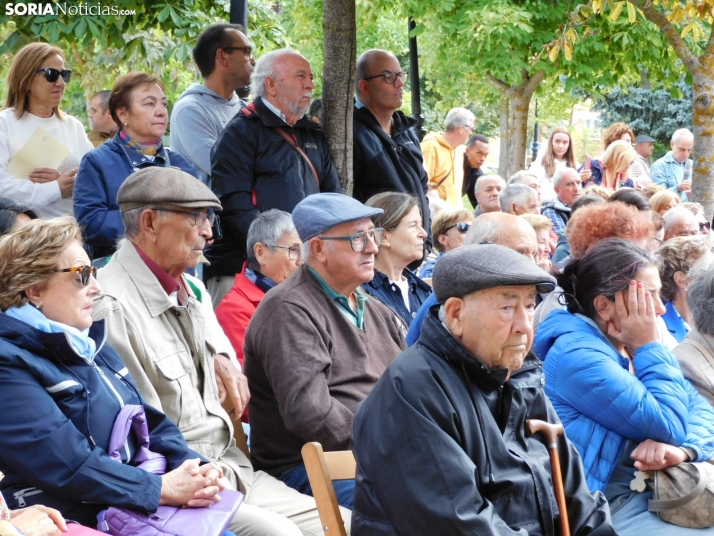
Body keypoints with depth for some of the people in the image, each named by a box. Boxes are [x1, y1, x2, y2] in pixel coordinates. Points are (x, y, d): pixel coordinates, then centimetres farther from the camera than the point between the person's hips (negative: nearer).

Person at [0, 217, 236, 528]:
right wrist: (164, 488, -17)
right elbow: (67, 465, -20)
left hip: (143, 507, 8)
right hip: (80, 521, -8)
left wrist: (191, 467, -6)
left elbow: (150, 422, 13)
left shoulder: (89, 343, 16)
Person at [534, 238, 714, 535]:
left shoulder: (636, 348, 9)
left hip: (655, 491, 8)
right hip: (610, 510, -8)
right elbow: (669, 427, -19)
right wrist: (650, 348, -12)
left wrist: (684, 448, -17)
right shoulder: (578, 356, -19)